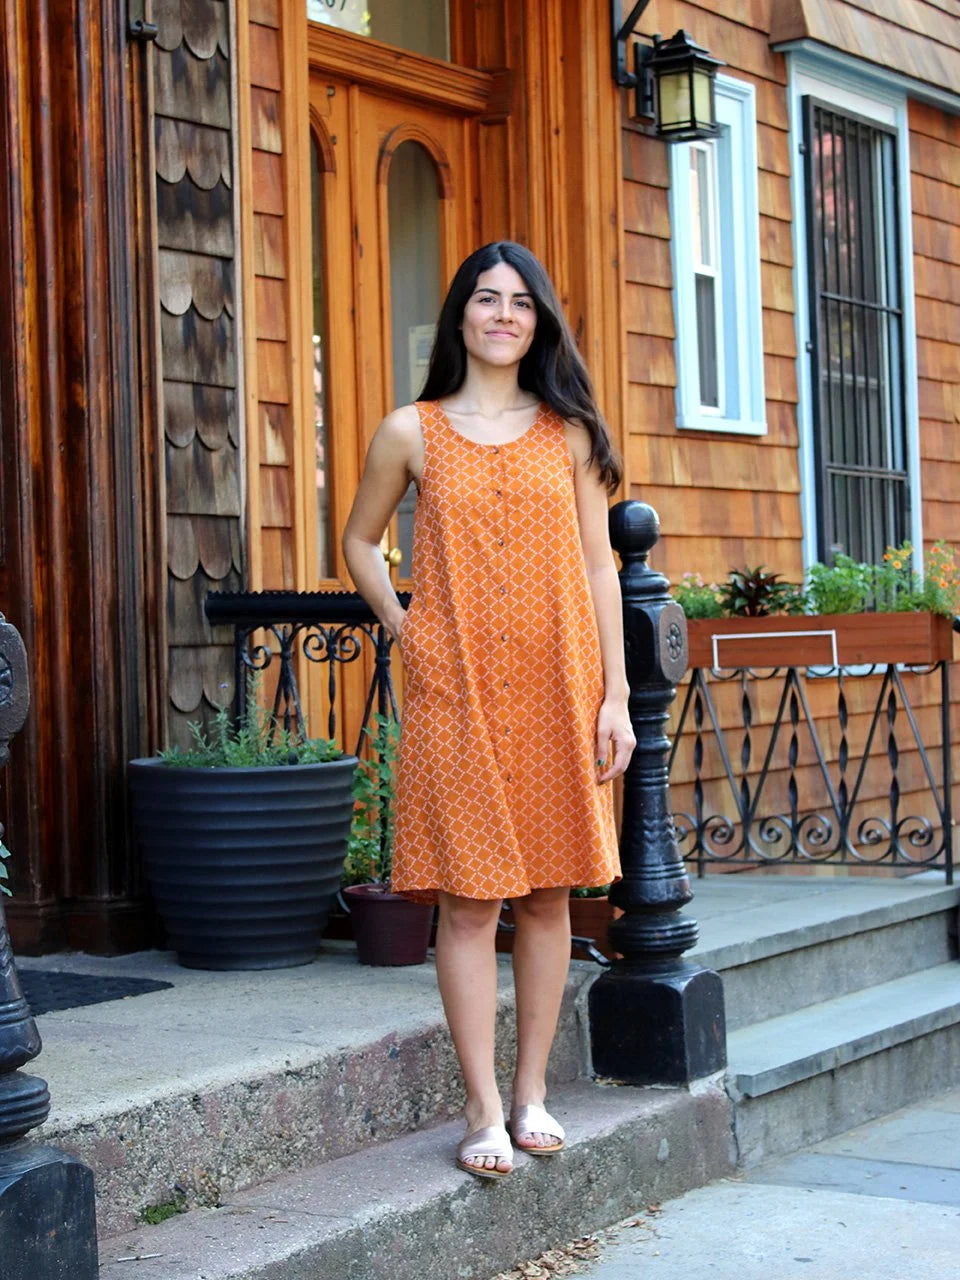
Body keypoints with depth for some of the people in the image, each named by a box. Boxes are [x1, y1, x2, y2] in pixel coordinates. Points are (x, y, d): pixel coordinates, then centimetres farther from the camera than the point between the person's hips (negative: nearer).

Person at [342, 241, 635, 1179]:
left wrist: (615, 693, 1)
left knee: (549, 891, 6)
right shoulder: (412, 432, 4)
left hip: (556, 683, 2)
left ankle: (532, 1093, 18)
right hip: (454, 689, -2)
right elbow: (359, 540, 17)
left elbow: (598, 565, 6)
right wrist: (399, 626, 3)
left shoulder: (569, 432, 8)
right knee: (467, 899, -2)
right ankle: (484, 1110, 5)